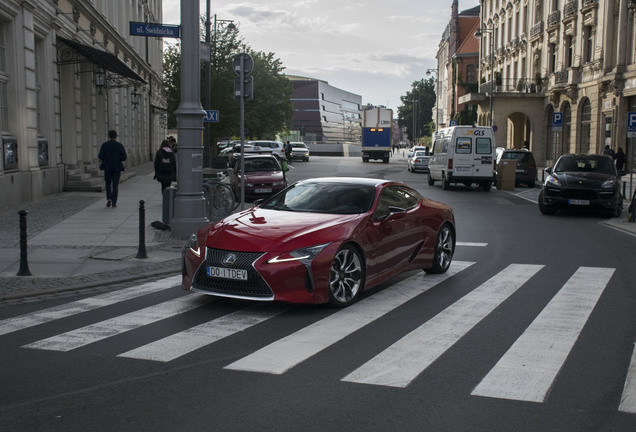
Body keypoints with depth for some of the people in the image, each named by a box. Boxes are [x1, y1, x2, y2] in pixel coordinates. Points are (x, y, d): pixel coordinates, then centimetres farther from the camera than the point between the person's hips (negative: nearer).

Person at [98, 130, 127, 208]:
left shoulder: (104, 145, -4)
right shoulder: (120, 145, -3)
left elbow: (100, 156, -7)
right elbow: (125, 157, -8)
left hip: (107, 167, 1)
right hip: (117, 168, 0)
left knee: (108, 184, 18)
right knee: (115, 185, 6)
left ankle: (109, 199, -1)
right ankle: (114, 203, 2)